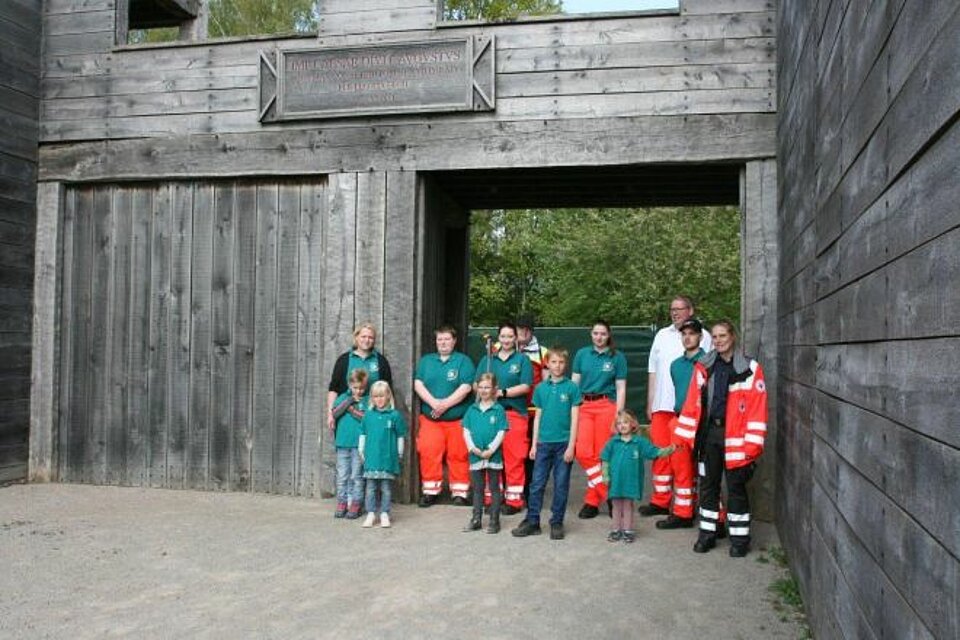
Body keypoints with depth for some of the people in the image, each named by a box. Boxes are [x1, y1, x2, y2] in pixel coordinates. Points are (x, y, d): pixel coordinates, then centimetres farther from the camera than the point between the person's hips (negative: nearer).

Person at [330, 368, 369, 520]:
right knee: (342, 476, 8)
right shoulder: (343, 397, 9)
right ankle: (341, 504, 16)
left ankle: (355, 506, 10)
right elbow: (334, 414, -2)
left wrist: (352, 409, -8)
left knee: (356, 477, 4)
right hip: (342, 443, 3)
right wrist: (348, 402, -10)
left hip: (359, 444, -2)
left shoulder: (368, 401, 1)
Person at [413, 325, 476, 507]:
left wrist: (445, 404, -14)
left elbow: (466, 387, -9)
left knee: (458, 455, 0)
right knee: (429, 453, -3)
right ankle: (430, 491, 9)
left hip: (457, 418, -2)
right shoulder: (426, 360, 14)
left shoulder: (463, 361, 3)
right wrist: (434, 403, -13)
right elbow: (418, 384, 2)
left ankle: (459, 493, 11)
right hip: (430, 418, 2)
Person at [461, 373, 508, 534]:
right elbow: (466, 431, 5)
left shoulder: (498, 409, -5)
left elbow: (501, 432, -9)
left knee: (494, 489, 6)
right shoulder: (472, 409, 6)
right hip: (475, 455, 4)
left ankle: (494, 521, 12)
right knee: (477, 489, 13)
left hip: (493, 455, -4)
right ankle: (476, 519, 21)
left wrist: (491, 450, -16)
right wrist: (472, 447, -9)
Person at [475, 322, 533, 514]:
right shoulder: (487, 359, 16)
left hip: (515, 414, -2)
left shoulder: (522, 359, 6)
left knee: (514, 458, -3)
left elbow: (525, 386, -5)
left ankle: (513, 500, 5)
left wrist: (502, 392, -13)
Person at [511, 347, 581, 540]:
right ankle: (532, 521, 12)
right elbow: (537, 417, 11)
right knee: (537, 484, 4)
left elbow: (574, 418, -5)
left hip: (563, 443, -3)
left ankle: (557, 523, 15)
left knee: (561, 485, 5)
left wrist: (571, 446, -10)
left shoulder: (572, 388, -3)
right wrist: (534, 444, 9)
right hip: (544, 443, 3)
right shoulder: (541, 388, 6)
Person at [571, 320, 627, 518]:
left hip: (606, 406, -2)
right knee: (583, 453, -10)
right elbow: (574, 383, 11)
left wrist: (618, 417, -4)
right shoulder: (582, 354, 10)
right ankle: (608, 493, 6)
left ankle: (592, 500, 12)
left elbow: (621, 389, 3)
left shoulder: (617, 357, 4)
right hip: (584, 406, 2)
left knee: (601, 454, -2)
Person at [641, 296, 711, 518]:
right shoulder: (662, 335, 14)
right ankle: (660, 501, 22)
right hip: (661, 406, 5)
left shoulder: (703, 337, -2)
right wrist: (649, 403, 14)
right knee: (660, 454, 10)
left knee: (682, 458, -3)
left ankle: (684, 510, 5)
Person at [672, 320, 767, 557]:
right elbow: (693, 403, 7)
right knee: (708, 484, 11)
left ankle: (739, 538, 17)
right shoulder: (704, 367, 6)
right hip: (708, 433, 4)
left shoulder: (750, 368, -5)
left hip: (734, 436, -4)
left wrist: (752, 444, -13)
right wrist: (682, 435, 3)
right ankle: (707, 534, 24)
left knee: (736, 486, 4)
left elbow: (757, 408, -8)